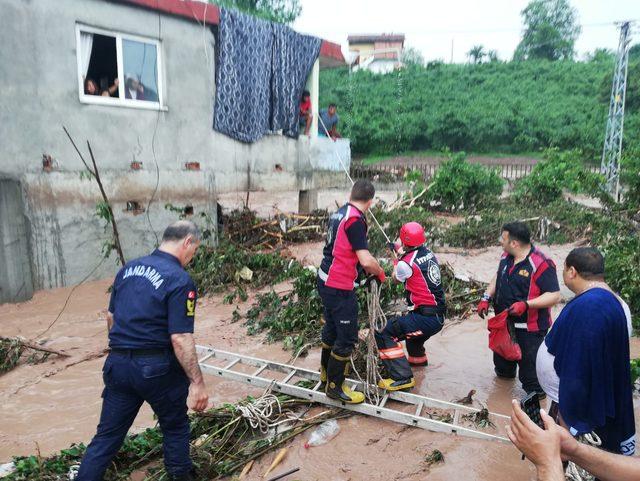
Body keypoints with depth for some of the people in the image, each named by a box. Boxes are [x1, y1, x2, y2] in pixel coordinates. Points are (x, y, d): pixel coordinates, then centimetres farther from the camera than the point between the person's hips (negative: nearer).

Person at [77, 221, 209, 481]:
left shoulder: (128, 268, 6)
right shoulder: (180, 280, -17)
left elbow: (111, 317, 15)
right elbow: (180, 339, -21)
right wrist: (197, 382, -15)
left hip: (117, 364, 6)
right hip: (156, 368, -5)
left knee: (108, 434, 15)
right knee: (175, 427, 17)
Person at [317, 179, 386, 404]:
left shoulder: (339, 213, 8)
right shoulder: (355, 220, -20)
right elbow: (366, 260, -26)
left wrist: (367, 267, 22)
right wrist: (380, 273, -6)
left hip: (326, 281, 9)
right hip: (339, 287, -9)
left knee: (332, 327, 24)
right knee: (347, 336, 3)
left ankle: (327, 371, 43)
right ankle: (335, 386, 15)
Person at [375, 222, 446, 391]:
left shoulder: (407, 262, -16)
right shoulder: (430, 254, 5)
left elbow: (396, 278, 6)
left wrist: (399, 257, 21)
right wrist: (403, 256, 32)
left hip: (426, 318, -9)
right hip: (439, 316, 9)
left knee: (384, 334, -12)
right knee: (409, 322, 38)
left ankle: (402, 377, -18)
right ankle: (418, 357, 57)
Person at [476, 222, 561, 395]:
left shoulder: (540, 264, -24)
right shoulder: (506, 256, 1)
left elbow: (555, 296, -24)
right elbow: (498, 277, 18)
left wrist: (526, 304, -34)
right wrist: (486, 298, 6)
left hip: (529, 330, -8)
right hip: (504, 323, 9)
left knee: (530, 373, 3)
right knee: (503, 367, 27)